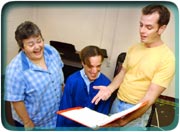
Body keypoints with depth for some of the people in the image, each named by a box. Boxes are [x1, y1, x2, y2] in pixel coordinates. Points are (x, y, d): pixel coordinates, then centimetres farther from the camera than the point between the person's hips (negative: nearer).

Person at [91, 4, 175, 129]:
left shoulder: (167, 58, -18)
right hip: (117, 102, 5)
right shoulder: (134, 48, 1)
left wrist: (125, 120, -29)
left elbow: (150, 97, -21)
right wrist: (110, 89, -11)